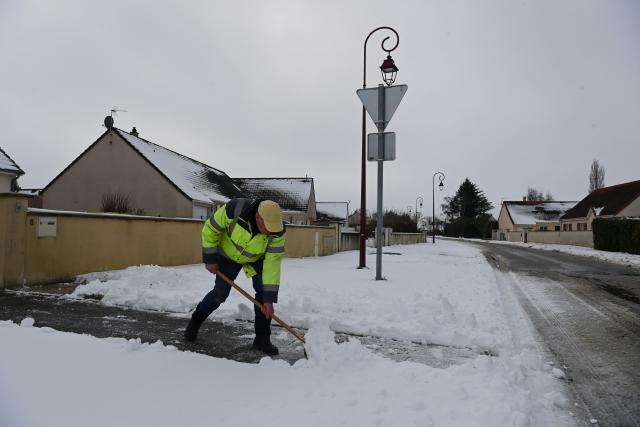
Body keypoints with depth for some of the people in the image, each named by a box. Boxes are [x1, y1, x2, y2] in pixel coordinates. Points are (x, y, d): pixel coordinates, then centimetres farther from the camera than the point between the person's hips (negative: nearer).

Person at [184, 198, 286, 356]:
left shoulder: (277, 231, -34)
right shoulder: (234, 209, -38)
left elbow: (272, 264, -30)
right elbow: (210, 229, -21)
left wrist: (269, 299, -30)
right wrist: (210, 259, -16)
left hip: (257, 258, 1)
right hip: (229, 254, -1)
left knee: (264, 291, -15)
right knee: (220, 293, 1)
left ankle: (262, 338, -1)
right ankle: (194, 322, 28)